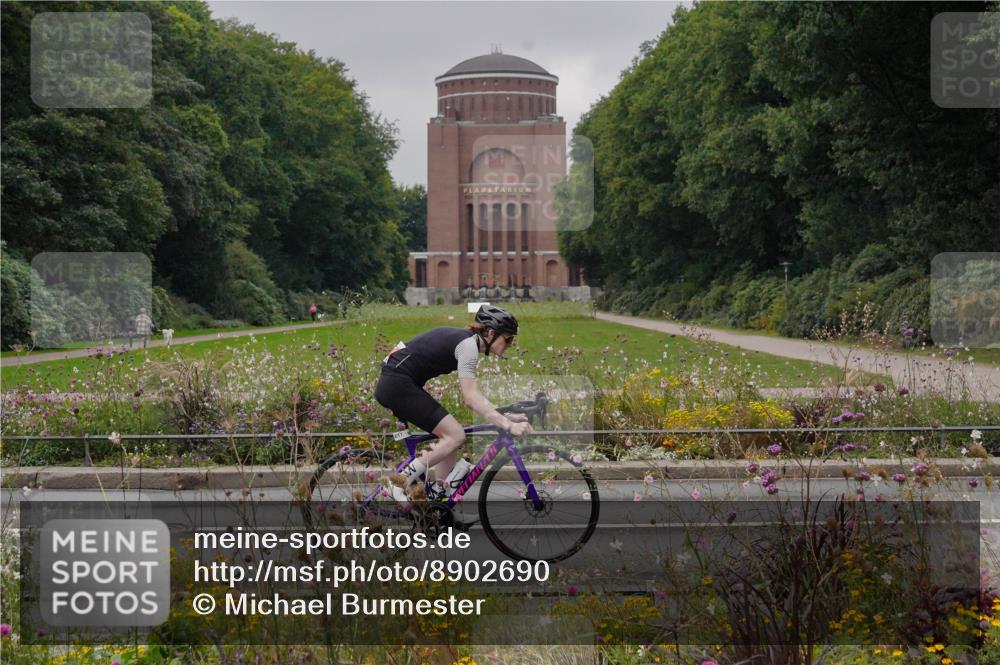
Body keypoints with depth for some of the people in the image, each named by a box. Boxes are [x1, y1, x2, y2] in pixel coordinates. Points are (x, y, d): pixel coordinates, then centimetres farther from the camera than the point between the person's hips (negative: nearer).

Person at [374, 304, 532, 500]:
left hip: (393, 385, 10)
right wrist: (508, 426, -28)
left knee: (450, 434, 10)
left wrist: (505, 416, 8)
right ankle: (401, 483, -9)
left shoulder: (465, 339, 15)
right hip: (398, 384, -10)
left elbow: (471, 396, 16)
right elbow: (471, 398, -23)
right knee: (455, 435, -11)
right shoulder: (468, 344, -14)